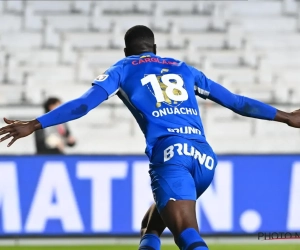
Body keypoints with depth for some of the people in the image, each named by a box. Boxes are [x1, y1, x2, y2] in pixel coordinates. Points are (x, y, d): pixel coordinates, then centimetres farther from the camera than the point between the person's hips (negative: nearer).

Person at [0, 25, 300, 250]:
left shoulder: (123, 69, 17)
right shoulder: (182, 68, 28)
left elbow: (84, 103, 4)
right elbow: (233, 101, 30)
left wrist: (34, 125, 5)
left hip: (170, 153, -5)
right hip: (205, 157, 5)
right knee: (151, 225, 25)